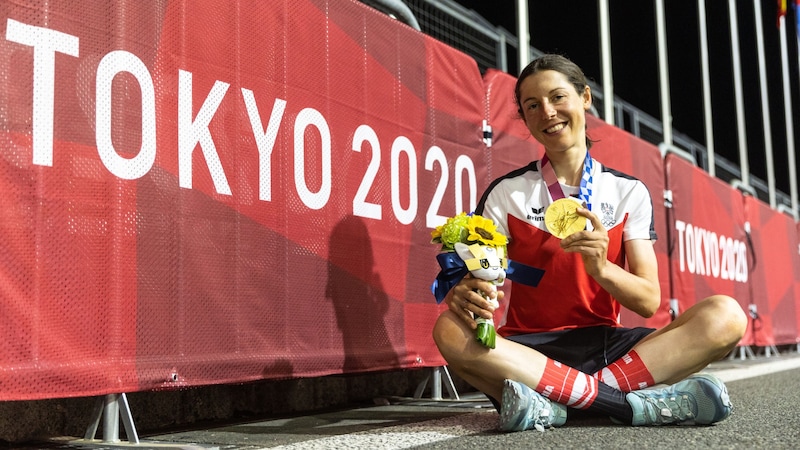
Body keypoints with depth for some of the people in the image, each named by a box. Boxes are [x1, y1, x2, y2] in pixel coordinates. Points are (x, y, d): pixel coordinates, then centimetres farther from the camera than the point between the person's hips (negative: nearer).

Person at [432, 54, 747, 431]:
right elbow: (473, 279, -4)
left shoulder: (629, 192, 6)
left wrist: (601, 267, -23)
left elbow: (649, 301, -2)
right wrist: (462, 294, -30)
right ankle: (630, 403, -32)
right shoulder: (505, 194, 4)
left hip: (604, 344, 2)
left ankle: (549, 404, -33)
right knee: (450, 330, -33)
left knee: (725, 316, -22)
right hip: (528, 347, -1)